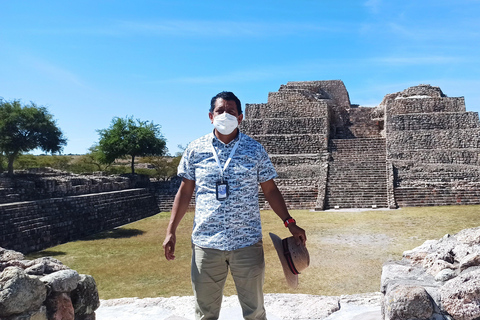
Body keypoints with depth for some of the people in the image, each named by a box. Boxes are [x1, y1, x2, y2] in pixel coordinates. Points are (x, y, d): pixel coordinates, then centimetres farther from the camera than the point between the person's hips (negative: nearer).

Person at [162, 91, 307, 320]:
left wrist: (290, 223, -3)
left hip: (247, 244, 0)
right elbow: (185, 191, 6)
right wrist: (171, 231, 2)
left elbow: (270, 190, 5)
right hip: (205, 244, 1)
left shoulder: (255, 150, 0)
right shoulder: (195, 149, 2)